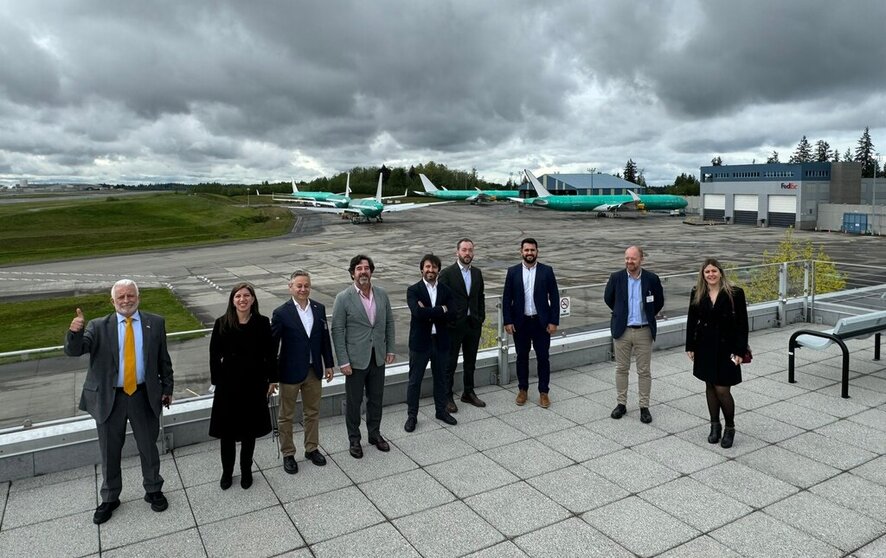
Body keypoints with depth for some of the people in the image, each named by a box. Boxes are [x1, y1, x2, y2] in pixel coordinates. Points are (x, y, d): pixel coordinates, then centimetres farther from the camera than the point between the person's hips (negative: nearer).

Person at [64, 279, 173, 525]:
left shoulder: (155, 323, -1)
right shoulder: (99, 326, -3)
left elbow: (163, 359, 5)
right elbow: (74, 350, -16)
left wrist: (167, 387, 5)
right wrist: (75, 332, -36)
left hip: (144, 396, 0)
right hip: (109, 398, 0)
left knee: (148, 447, 14)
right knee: (109, 451, 14)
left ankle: (153, 490, 35)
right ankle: (109, 498, 33)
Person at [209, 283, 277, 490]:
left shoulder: (262, 323, -6)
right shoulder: (222, 324, -7)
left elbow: (270, 354, 0)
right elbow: (214, 355, -1)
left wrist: (272, 379, 0)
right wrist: (217, 381, -3)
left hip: (254, 384, 0)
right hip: (229, 385, 0)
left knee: (250, 430, 13)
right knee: (227, 431, 9)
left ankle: (246, 471, 31)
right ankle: (227, 472, 29)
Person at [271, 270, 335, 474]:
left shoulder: (319, 308, 0)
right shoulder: (281, 313, -14)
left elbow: (325, 338, 7)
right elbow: (272, 345, -10)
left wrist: (328, 364, 9)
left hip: (314, 371, 4)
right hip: (290, 372, -4)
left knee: (312, 412, 18)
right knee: (286, 416, 11)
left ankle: (312, 449, 35)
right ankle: (288, 454, 27)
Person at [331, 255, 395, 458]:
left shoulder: (382, 294, 1)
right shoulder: (343, 298, -12)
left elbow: (389, 322, 9)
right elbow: (337, 331, -11)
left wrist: (390, 349, 6)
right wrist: (343, 361, -13)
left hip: (378, 358, 4)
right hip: (356, 360, -4)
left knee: (376, 399, 16)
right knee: (353, 402, 9)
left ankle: (374, 434, 35)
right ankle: (354, 439, 26)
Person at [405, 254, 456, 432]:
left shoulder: (445, 290, 2)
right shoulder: (413, 290, -7)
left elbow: (450, 315, -11)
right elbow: (418, 312, -24)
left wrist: (428, 312, -19)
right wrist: (441, 310, -19)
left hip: (440, 341, 3)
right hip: (420, 342, -3)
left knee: (441, 378, 17)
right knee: (415, 380, 7)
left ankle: (441, 410, 34)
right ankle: (412, 415, 20)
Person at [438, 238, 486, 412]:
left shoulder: (477, 273, 8)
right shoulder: (447, 273, -10)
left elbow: (481, 298, 13)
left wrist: (481, 319, 7)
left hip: (473, 325, 5)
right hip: (454, 326, -5)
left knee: (470, 362, 16)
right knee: (450, 363, 4)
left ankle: (468, 393, 31)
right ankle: (447, 397, 15)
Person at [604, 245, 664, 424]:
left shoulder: (652, 279, -6)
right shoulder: (616, 277, -4)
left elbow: (659, 302, 9)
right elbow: (608, 298, 12)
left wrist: (648, 316, 12)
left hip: (644, 331, -1)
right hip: (622, 330, 1)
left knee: (644, 371, 6)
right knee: (621, 369, 9)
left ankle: (644, 406, 17)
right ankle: (621, 403, 21)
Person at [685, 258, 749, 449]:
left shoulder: (735, 293, -9)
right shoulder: (697, 294, 1)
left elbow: (742, 324, -8)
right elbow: (691, 321, 6)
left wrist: (739, 351, -11)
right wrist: (690, 347, 5)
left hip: (725, 347, -4)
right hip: (705, 347, 4)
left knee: (722, 390, -4)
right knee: (710, 386, 12)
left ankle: (730, 428, 17)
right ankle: (715, 426, 26)